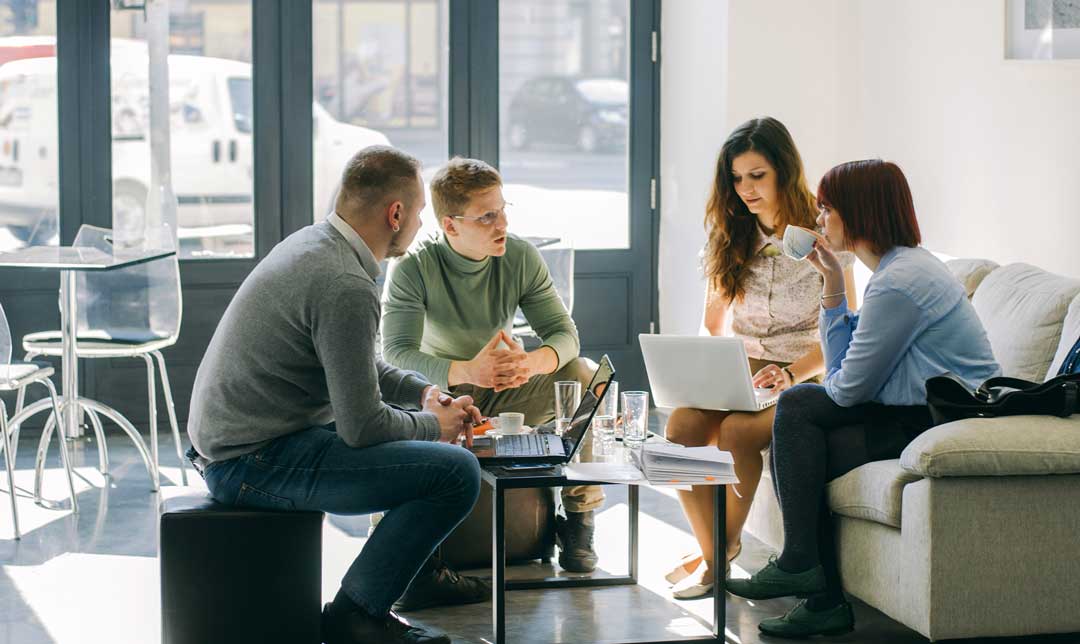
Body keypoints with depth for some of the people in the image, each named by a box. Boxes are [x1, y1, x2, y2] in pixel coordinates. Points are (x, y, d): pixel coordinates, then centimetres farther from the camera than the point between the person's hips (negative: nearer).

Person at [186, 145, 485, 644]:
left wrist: (425, 393, 13)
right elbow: (362, 426, -20)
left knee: (414, 420, 23)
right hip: (257, 463, -11)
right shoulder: (346, 288, -22)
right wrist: (434, 425, -1)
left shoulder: (311, 243, 10)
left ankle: (424, 568, 30)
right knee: (457, 472, -17)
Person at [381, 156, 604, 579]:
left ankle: (579, 517, -12)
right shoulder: (412, 268, -18)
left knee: (585, 377, -23)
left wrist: (532, 363, -39)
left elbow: (564, 333, -13)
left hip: (507, 392, 3)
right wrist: (466, 371, -48)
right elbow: (396, 354, -29)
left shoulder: (521, 257, -8)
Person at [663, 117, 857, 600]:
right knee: (682, 424, -28)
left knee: (737, 430, -34)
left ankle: (722, 552, -14)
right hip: (741, 373, 4)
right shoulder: (729, 239, 10)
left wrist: (792, 374, -19)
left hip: (806, 376, -4)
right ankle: (711, 552, -16)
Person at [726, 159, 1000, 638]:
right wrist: (833, 286, 6)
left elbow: (849, 387, -16)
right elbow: (843, 371, 13)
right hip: (921, 411, 10)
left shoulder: (898, 284, -20)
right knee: (798, 405, 2)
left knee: (799, 410, -12)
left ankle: (800, 564, 0)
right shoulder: (902, 265, 14)